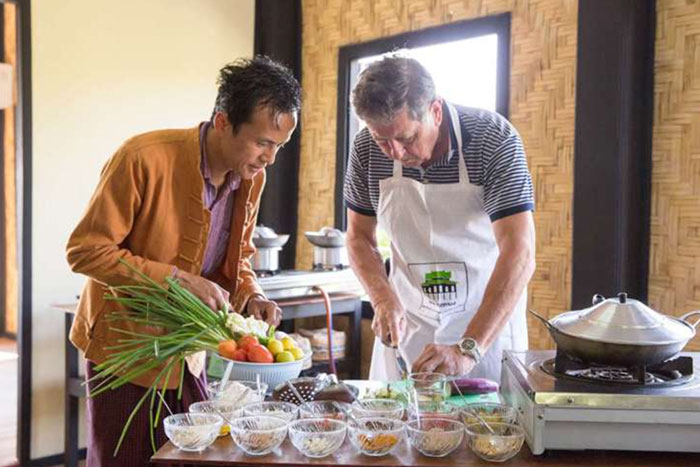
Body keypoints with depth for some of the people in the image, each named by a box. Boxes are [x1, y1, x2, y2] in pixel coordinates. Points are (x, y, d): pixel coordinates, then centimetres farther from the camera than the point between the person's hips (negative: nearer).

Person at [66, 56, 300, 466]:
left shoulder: (253, 176, -4)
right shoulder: (144, 158, -25)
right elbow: (85, 251, -21)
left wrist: (251, 295, -10)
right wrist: (177, 278, -27)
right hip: (125, 344, -5)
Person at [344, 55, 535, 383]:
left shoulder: (494, 139, -22)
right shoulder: (367, 149, -10)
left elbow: (519, 253, -28)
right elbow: (359, 236, 3)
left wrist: (467, 349, -36)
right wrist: (384, 300, -15)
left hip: (487, 321, -3)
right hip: (405, 321, 3)